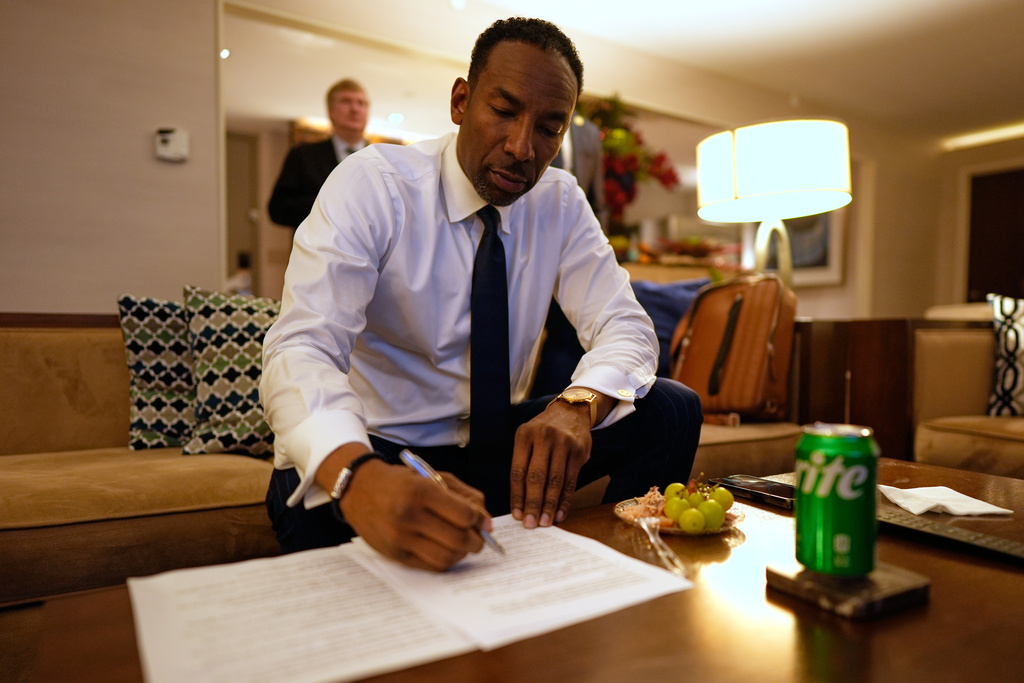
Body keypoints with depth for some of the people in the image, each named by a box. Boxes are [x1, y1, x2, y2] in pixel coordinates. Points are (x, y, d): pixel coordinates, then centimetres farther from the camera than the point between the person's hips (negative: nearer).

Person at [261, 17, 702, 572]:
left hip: (495, 443, 4)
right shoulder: (370, 185, -15)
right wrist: (358, 476, -50)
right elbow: (300, 350, -28)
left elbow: (625, 327, -6)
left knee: (670, 410, -13)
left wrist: (576, 404, -31)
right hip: (372, 444, -3)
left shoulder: (561, 202, -1)